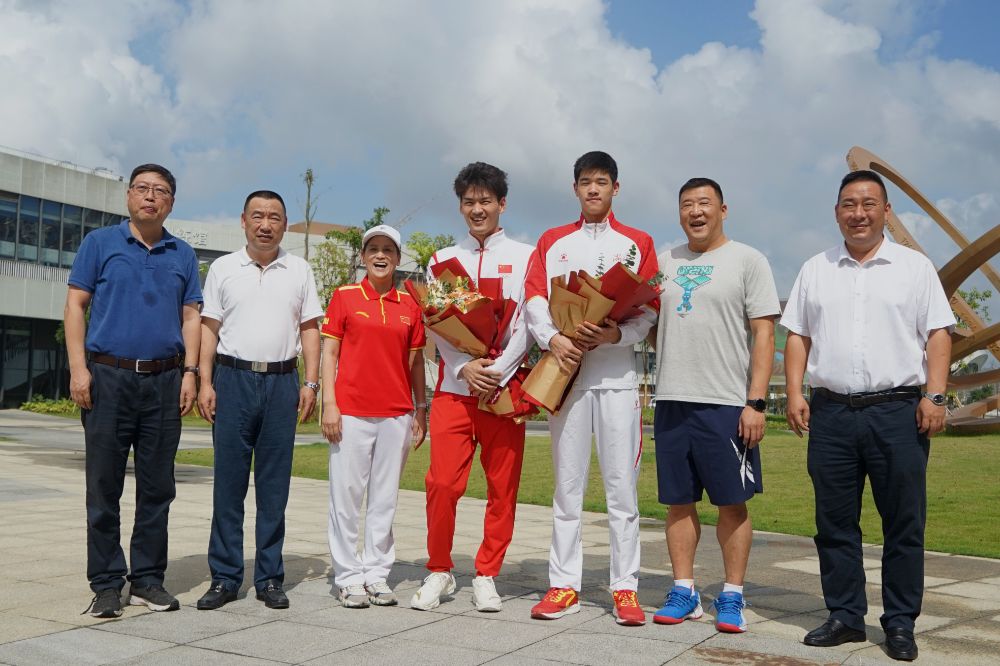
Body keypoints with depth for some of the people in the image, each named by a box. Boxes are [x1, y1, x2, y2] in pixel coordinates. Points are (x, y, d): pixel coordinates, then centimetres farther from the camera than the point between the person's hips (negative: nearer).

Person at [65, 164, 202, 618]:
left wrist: (189, 371, 0)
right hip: (108, 377, -2)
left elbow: (191, 316, 11)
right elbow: (76, 305, 3)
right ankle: (106, 584, 10)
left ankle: (148, 579, 16)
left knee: (157, 487, 6)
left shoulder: (183, 255, 13)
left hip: (164, 381, 2)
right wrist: (78, 368, -8)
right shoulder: (100, 243, 7)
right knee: (104, 486, 1)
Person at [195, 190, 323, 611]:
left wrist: (311, 383, -1)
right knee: (228, 482, 1)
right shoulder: (223, 268, 8)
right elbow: (209, 327, 6)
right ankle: (224, 577, 9)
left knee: (274, 485, 4)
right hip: (233, 378, 0)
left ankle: (269, 578, 12)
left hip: (282, 382, 1)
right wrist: (205, 382, -3)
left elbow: (310, 328, 8)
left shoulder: (299, 271, 10)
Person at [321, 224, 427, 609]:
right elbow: (329, 352, 1)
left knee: (385, 498, 7)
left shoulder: (409, 304, 9)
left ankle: (377, 574, 16)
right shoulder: (344, 296, 3)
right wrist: (329, 404, -6)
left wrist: (420, 410, 8)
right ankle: (349, 578, 10)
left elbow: (416, 360, 12)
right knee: (346, 495, 1)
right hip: (351, 411, -2)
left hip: (396, 414, 2)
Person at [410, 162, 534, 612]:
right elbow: (435, 323, 5)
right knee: (442, 483, -4)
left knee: (502, 488, 2)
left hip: (504, 388, -1)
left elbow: (527, 323, -2)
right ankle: (439, 572, 12)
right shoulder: (443, 259, 13)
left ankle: (487, 575, 16)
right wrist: (465, 367, -10)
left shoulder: (523, 257, 7)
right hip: (453, 387, 1)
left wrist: (497, 373, -14)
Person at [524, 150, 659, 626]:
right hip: (566, 369, 2)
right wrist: (553, 339, -15)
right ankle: (564, 585, 9)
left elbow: (648, 310, 2)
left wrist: (615, 334, -17)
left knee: (621, 483, -2)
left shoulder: (638, 243, 11)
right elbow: (534, 300, 4)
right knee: (567, 481, 4)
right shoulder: (552, 242, 16)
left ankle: (625, 587, 4)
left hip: (617, 371, -1)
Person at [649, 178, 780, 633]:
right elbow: (651, 323, 20)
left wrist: (756, 402, -11)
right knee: (679, 502, 8)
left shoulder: (747, 261, 1)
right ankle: (684, 592, 18)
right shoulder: (665, 262, 14)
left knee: (731, 503, 2)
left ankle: (732, 597, 13)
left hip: (726, 403, -4)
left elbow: (764, 334, -5)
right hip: (671, 401, 4)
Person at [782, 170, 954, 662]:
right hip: (831, 412, 2)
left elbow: (939, 334, 2)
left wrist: (935, 396, -9)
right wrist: (794, 394, 1)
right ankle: (845, 616, 19)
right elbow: (797, 336, 12)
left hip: (898, 410, -2)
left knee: (903, 524, 2)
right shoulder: (815, 270, 13)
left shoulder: (914, 267, 7)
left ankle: (900, 624, 13)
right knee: (835, 523, 7)